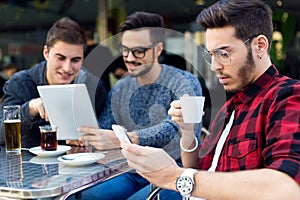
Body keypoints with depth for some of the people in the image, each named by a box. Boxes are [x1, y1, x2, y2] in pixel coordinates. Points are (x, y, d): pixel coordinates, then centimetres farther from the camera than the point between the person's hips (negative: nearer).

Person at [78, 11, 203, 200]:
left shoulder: (185, 83, -10)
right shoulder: (119, 89, 9)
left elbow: (171, 130, -25)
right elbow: (102, 129, 6)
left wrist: (118, 140, -39)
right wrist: (82, 136, -19)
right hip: (132, 175, 5)